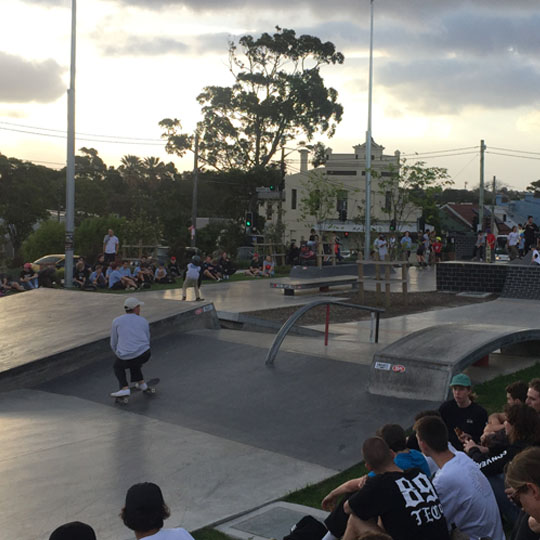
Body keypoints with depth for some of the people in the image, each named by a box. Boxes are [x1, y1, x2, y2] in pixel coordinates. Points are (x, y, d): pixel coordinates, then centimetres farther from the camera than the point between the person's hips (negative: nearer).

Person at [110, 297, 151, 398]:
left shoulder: (116, 321, 7)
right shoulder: (144, 321, 12)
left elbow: (114, 344, 13)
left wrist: (120, 356, 31)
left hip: (126, 357, -3)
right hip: (145, 356, 3)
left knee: (117, 366, 28)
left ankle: (125, 388, 8)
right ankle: (141, 383, 33)